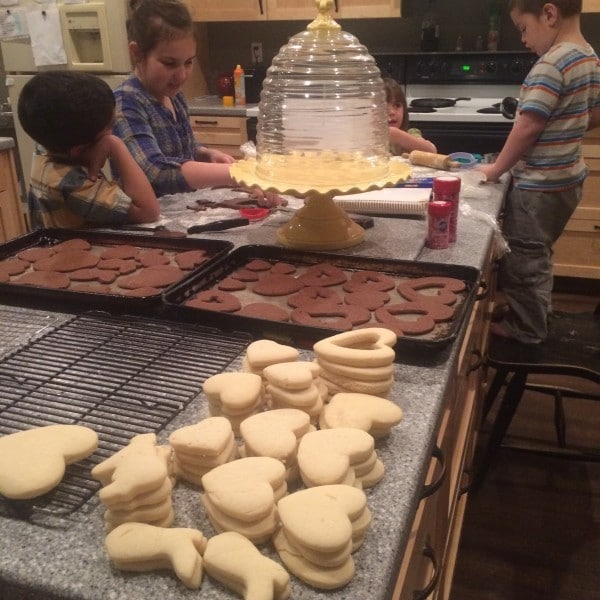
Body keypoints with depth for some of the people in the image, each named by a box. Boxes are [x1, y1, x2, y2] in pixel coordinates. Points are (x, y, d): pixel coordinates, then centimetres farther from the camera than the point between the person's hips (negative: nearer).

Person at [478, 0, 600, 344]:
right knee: (538, 253, 24)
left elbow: (529, 127, -23)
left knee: (522, 260, 6)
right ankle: (540, 313, 39)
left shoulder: (551, 64, -21)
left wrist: (497, 169, -13)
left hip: (539, 186, -9)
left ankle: (526, 329, 20)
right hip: (568, 179, 9)